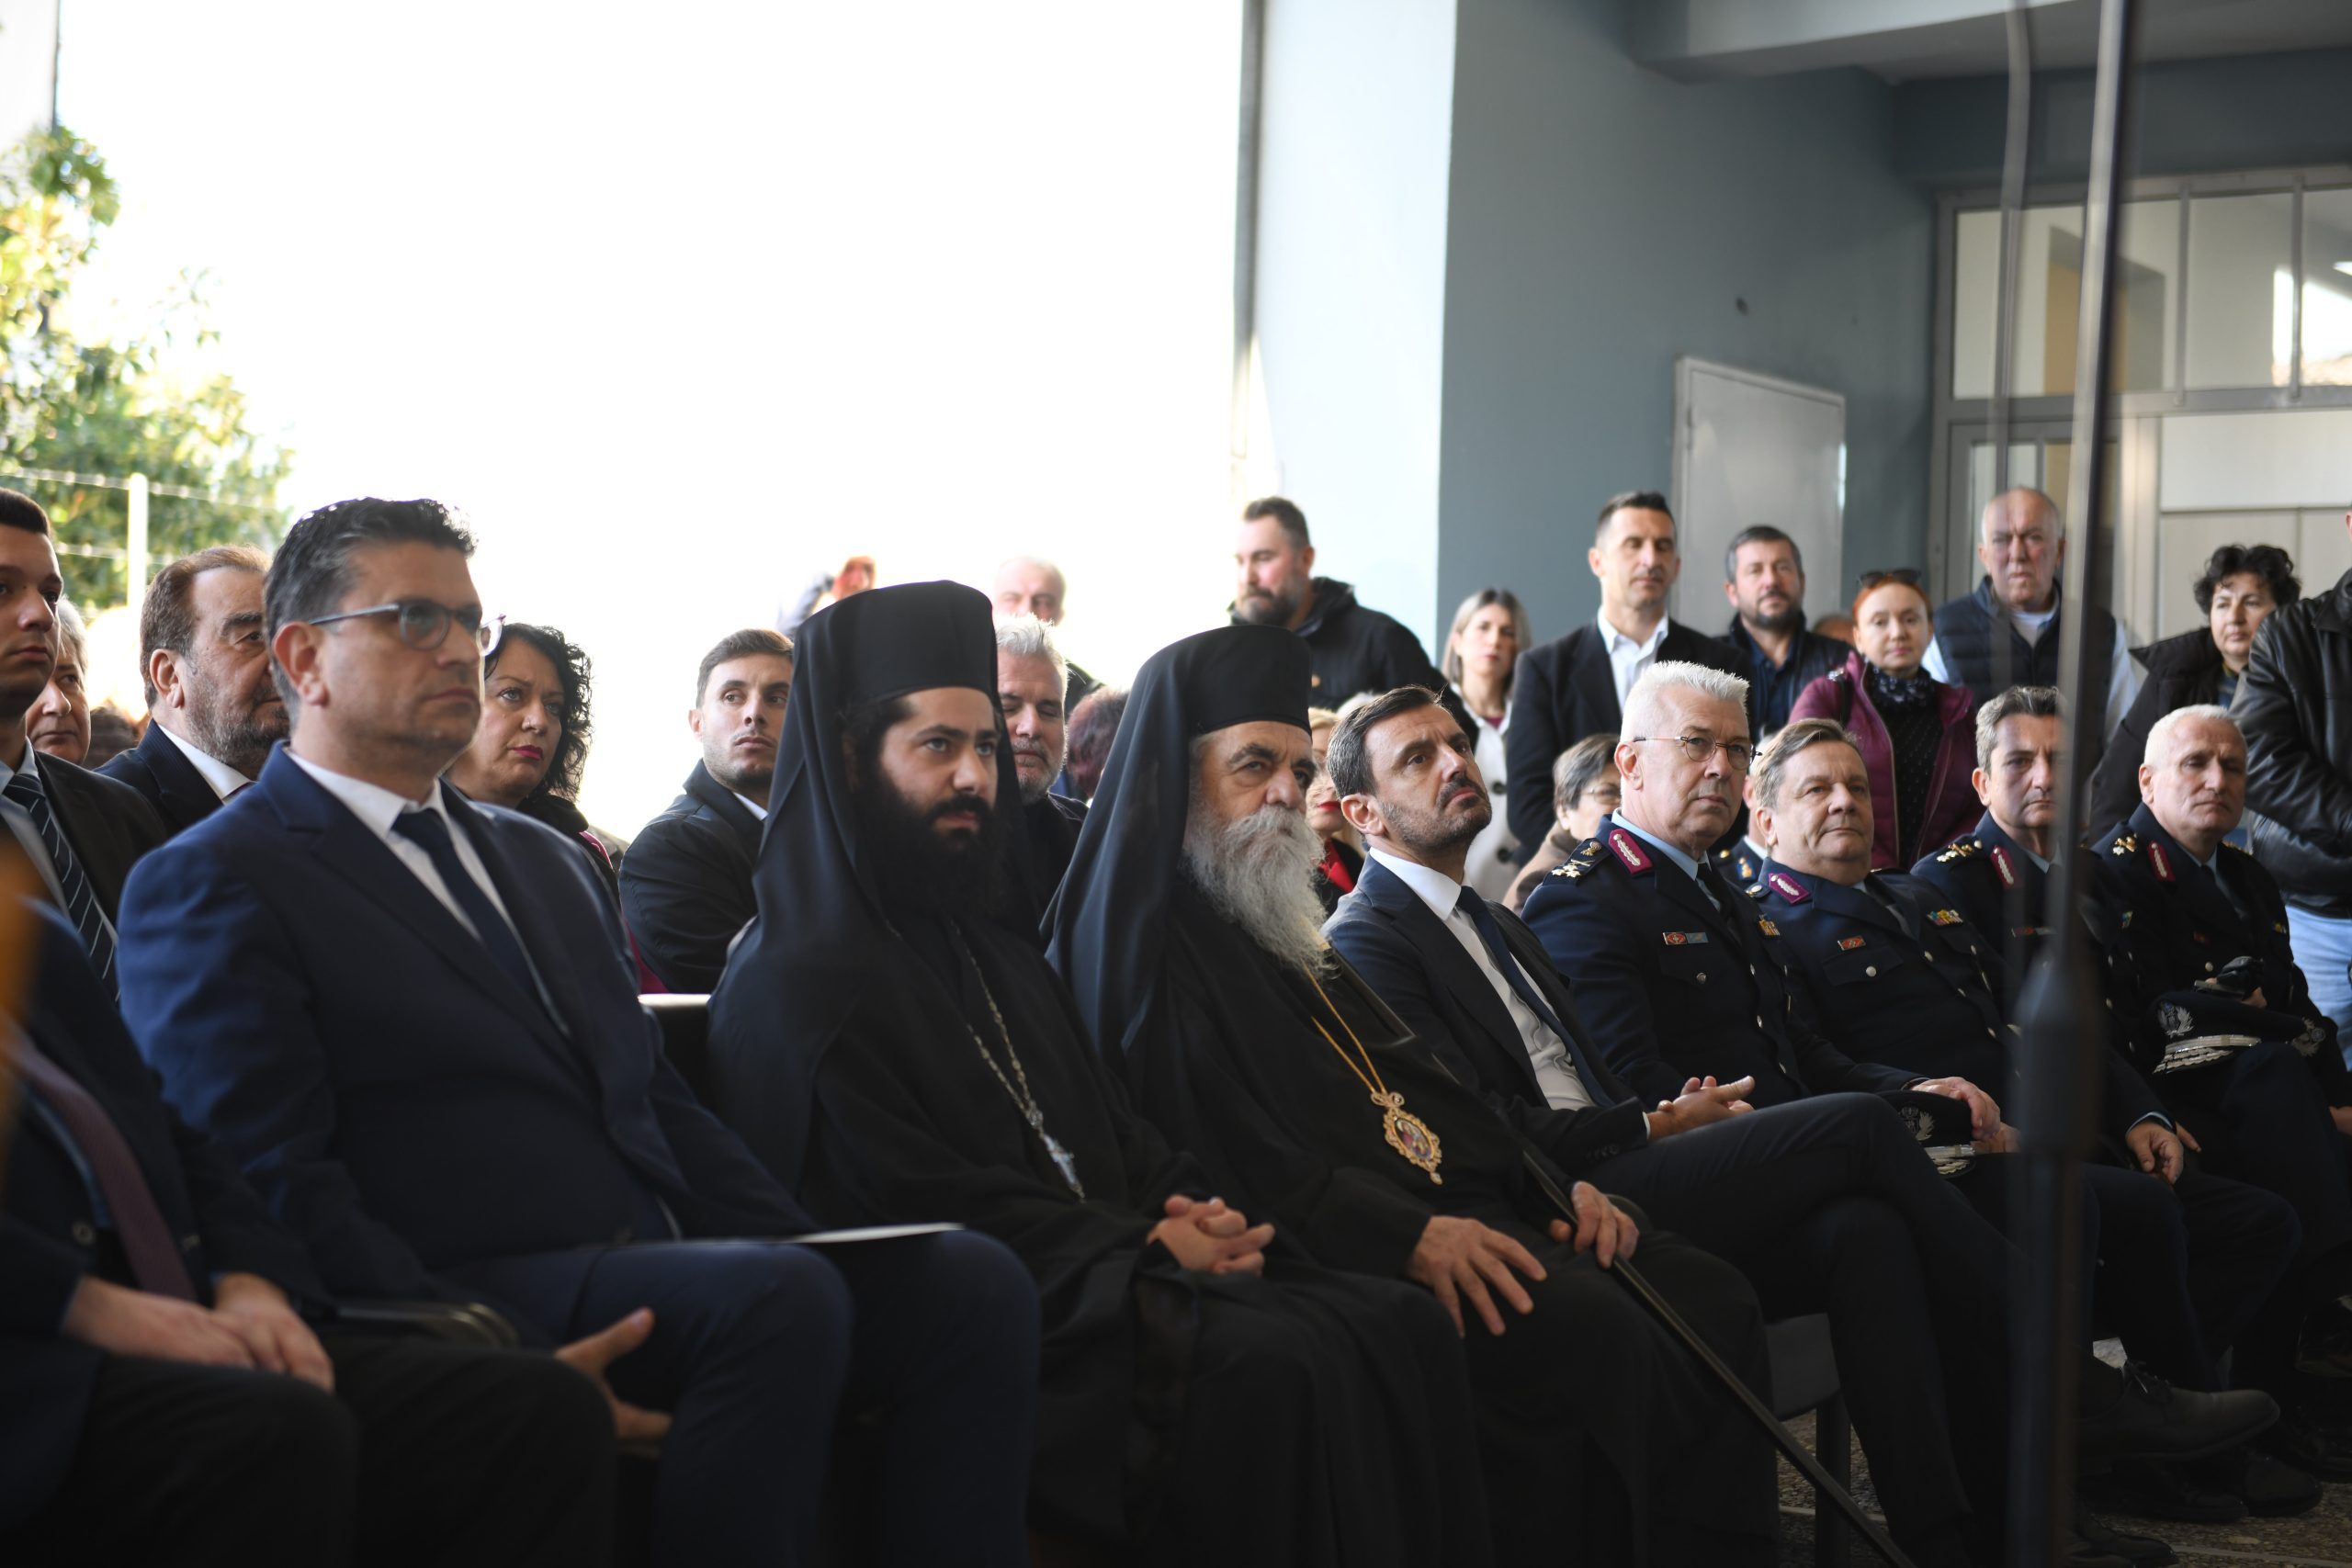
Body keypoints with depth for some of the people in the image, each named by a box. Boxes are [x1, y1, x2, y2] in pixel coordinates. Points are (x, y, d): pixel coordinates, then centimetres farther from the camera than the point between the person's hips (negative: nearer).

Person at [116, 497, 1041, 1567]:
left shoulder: (547, 860, 27)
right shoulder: (212, 885, 1)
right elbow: (272, 1188, -10)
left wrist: (815, 1252, 5)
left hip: (658, 1268, 7)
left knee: (970, 1280, -16)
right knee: (773, 1300, -33)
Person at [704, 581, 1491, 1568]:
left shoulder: (997, 952, 23)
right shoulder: (797, 979, -4)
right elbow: (916, 1202, -12)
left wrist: (1197, 1218, -3)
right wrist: (1140, 1248, -13)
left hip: (1101, 1271, 8)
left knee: (1397, 1329, -12)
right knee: (1273, 1369, -29)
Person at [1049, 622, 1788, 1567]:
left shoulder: (1283, 926, 25)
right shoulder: (1142, 940, -5)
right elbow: (1214, 1153, -18)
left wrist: (1550, 1185, 6)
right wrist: (1407, 1234, -25)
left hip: (1448, 1209, 9)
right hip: (1334, 1245, -9)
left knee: (1710, 1300, -7)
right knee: (1593, 1328, -28)